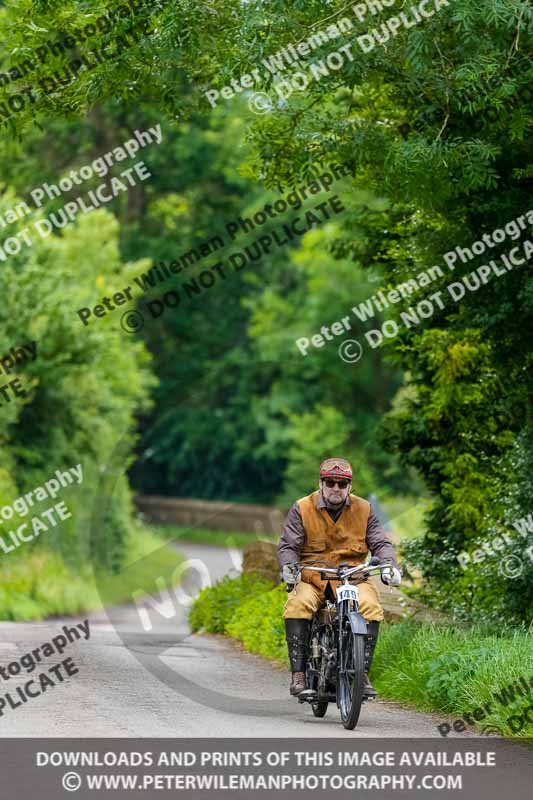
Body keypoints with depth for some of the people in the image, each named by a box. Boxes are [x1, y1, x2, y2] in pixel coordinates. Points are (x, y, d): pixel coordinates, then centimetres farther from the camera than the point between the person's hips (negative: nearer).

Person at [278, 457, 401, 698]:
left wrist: (389, 566, -15)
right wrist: (289, 567, -21)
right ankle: (298, 673, -28)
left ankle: (363, 673, -22)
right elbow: (288, 545, 1)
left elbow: (380, 543, 6)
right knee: (297, 606, -32)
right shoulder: (302, 509, 4)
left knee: (371, 608, -29)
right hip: (311, 578, -1)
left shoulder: (363, 510, 9)